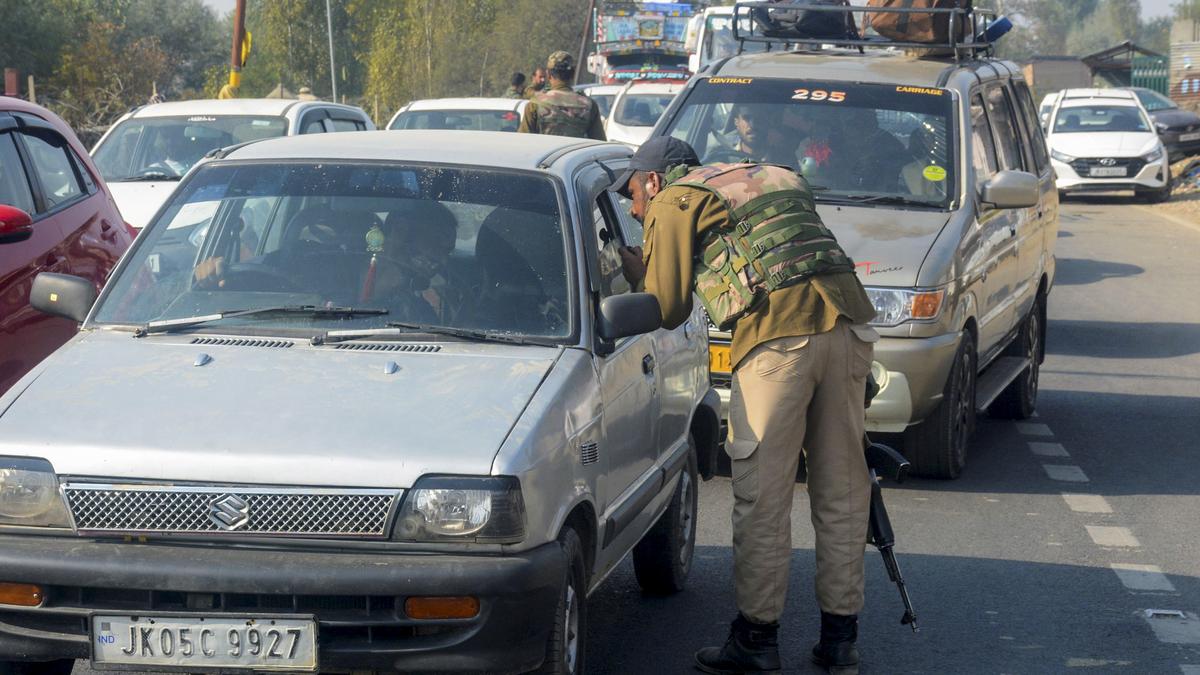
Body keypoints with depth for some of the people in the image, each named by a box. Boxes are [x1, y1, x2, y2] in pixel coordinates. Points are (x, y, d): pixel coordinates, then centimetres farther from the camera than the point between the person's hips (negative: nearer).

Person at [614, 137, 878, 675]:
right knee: (841, 489, 11)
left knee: (763, 494, 2)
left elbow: (668, 308, 11)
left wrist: (636, 272, 27)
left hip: (779, 336, -7)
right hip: (848, 321, 7)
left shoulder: (674, 200, 11)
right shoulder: (776, 177, 31)